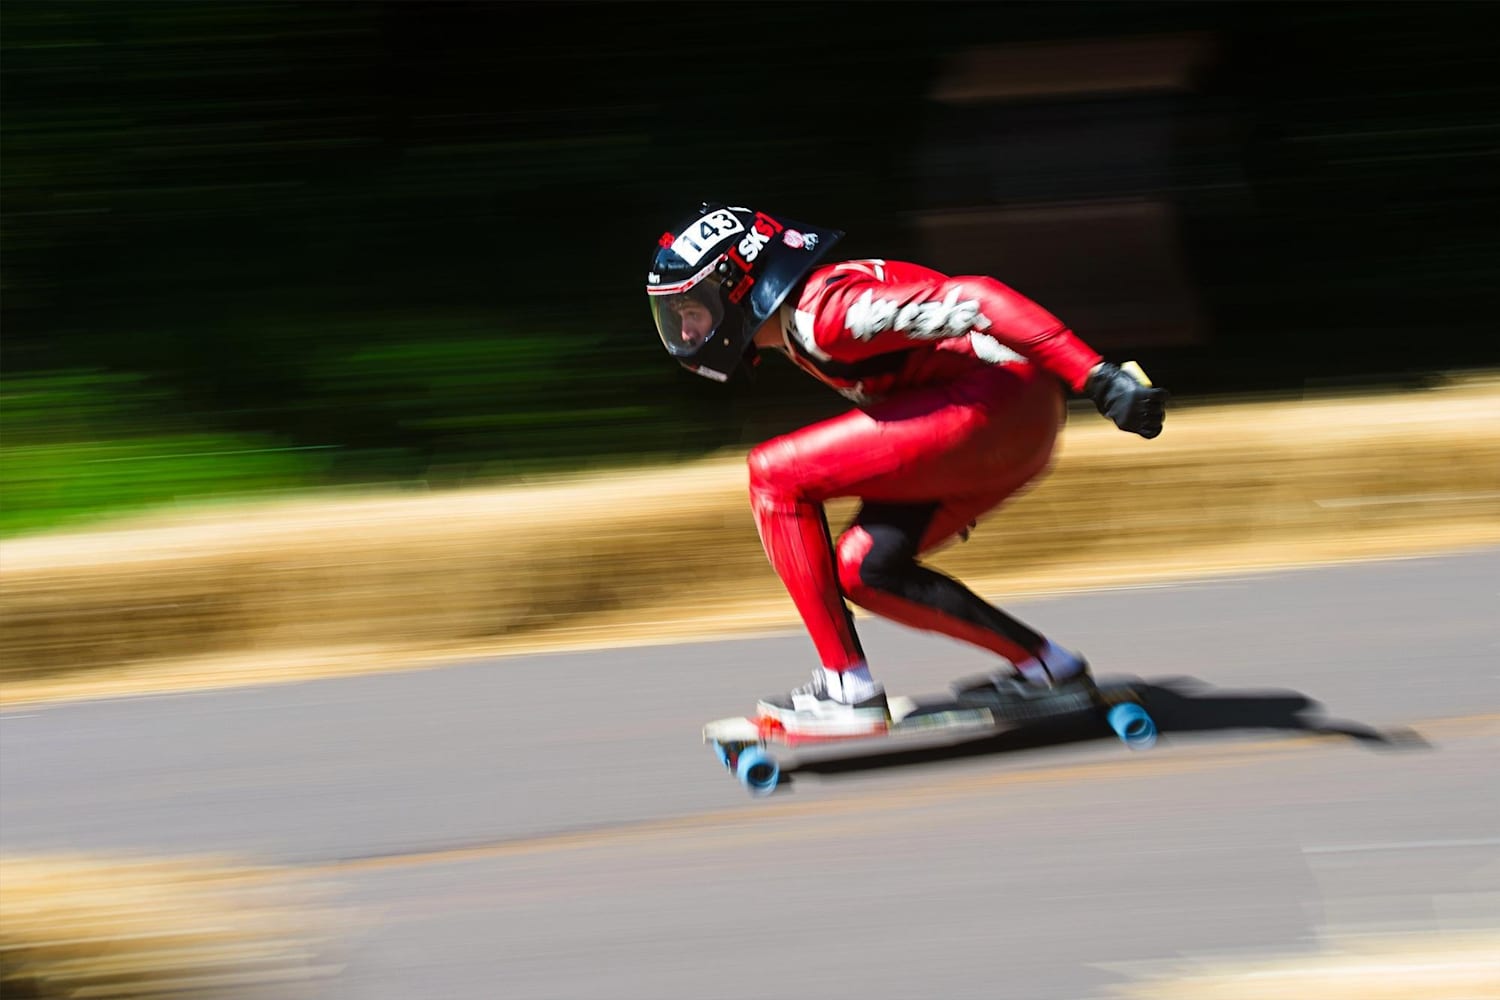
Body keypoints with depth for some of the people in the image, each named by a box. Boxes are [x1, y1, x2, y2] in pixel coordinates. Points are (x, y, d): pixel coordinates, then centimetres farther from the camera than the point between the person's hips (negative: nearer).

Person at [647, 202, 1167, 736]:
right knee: (863, 568, 12)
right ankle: (1046, 666, 18)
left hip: (1001, 402, -10)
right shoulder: (793, 326, 16)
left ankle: (846, 687, -8)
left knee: (775, 475, -9)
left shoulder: (825, 310, -16)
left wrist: (1099, 380, -28)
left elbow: (972, 301, -23)